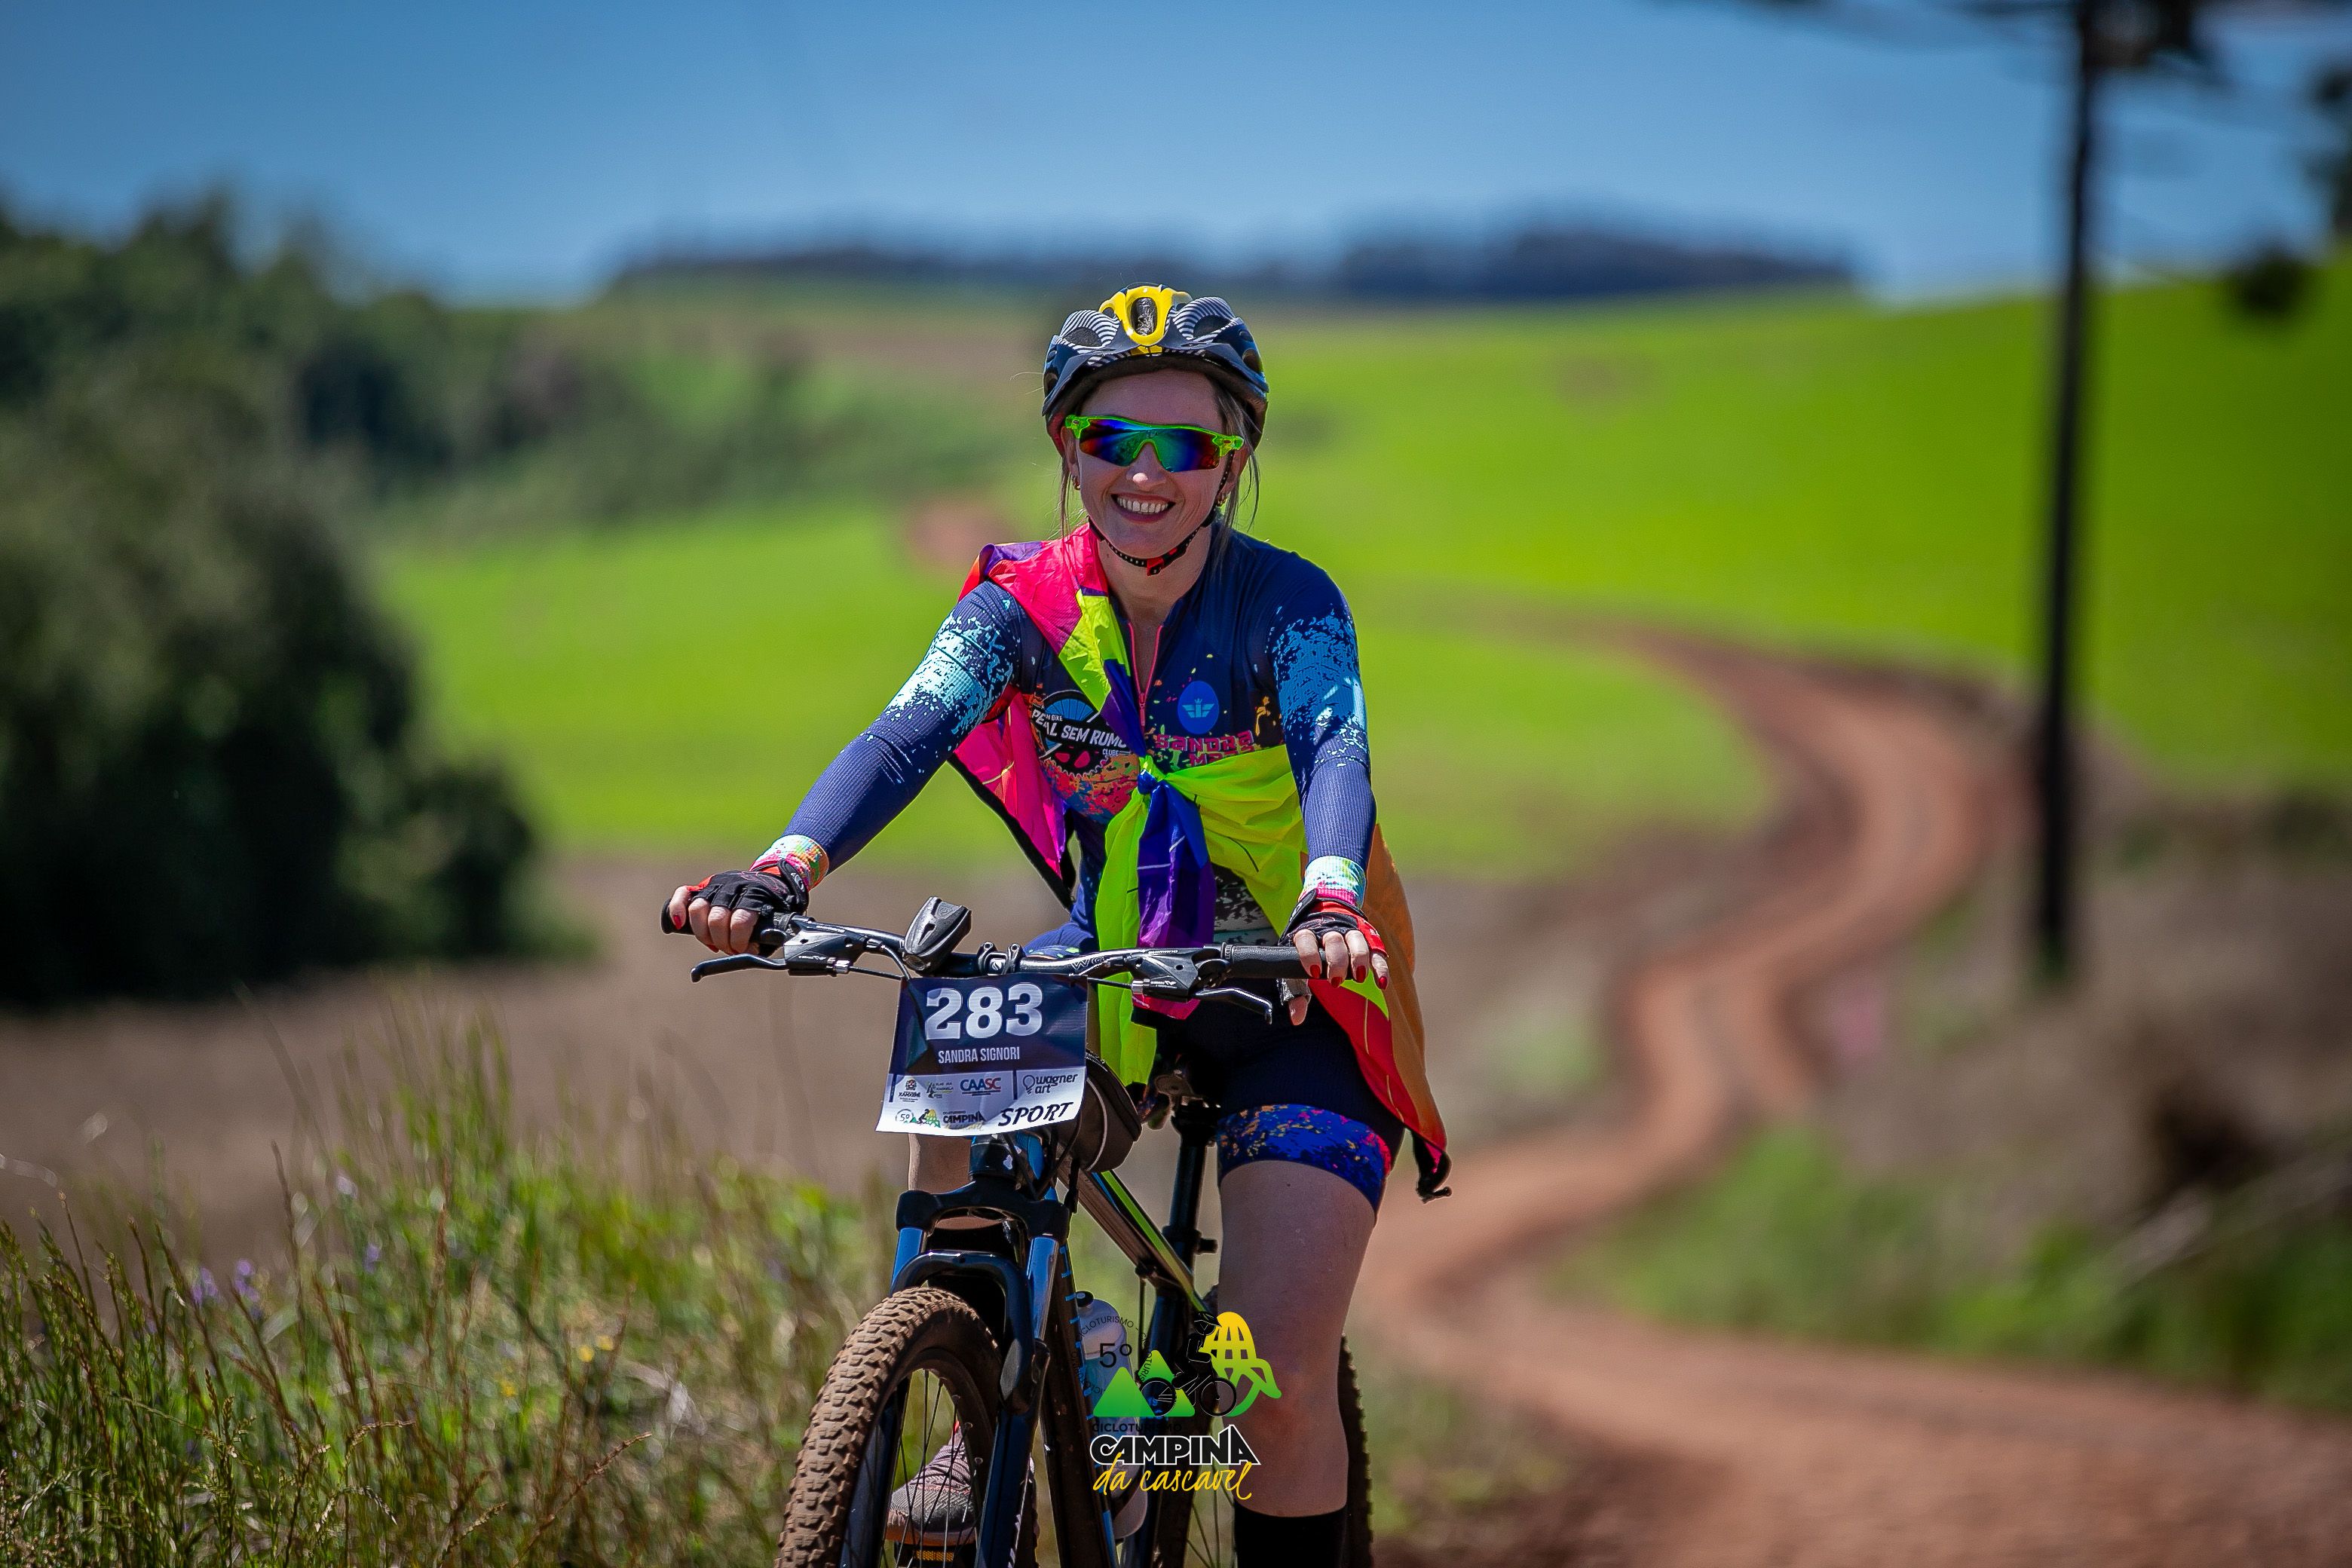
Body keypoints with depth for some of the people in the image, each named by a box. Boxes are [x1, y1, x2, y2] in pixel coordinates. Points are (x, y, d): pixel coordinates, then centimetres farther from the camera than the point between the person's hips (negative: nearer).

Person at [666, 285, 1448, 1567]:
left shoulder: (1285, 603, -18)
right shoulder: (1025, 602, -10)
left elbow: (1335, 751, -36)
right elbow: (906, 735, -26)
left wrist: (1330, 902, -59)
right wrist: (785, 871, -47)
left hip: (1292, 995, -3)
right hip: (1117, 971, 3)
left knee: (1281, 1393, -14)